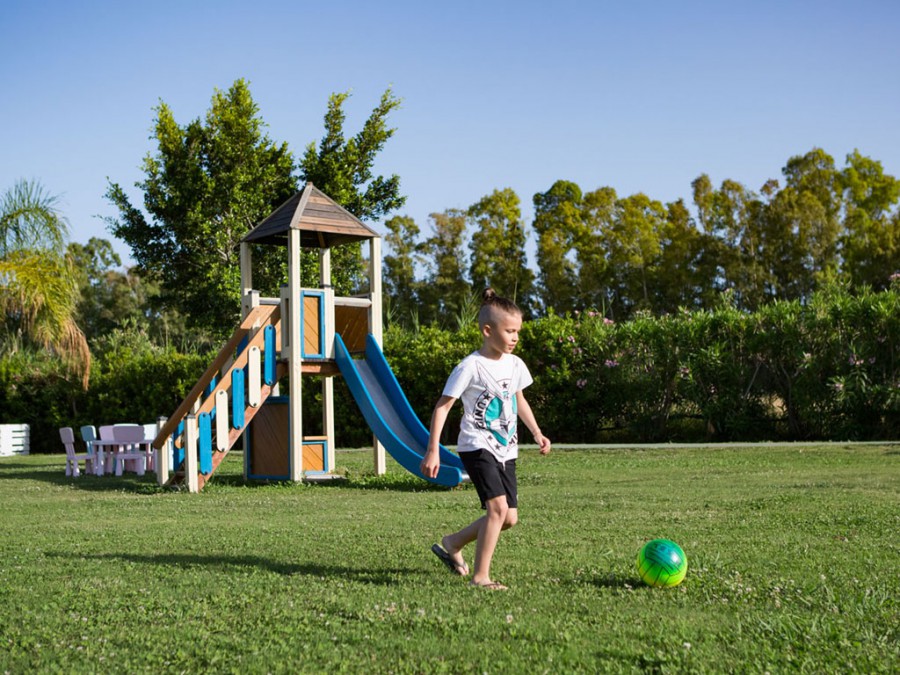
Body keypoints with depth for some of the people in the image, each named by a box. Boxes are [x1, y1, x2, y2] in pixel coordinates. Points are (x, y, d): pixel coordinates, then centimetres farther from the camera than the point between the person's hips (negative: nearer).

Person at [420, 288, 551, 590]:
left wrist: (537, 433, 17)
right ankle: (480, 576, -9)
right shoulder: (471, 366, -13)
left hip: (506, 450, 8)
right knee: (498, 507, -21)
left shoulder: (515, 364, 7)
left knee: (509, 518, 6)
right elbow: (442, 406, -11)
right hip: (478, 447, -7)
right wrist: (433, 450, -15)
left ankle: (452, 543, 26)